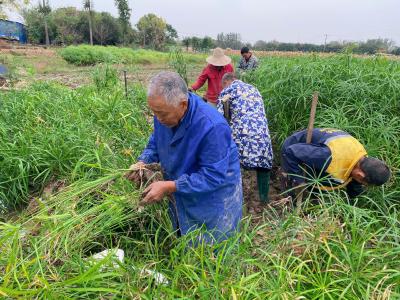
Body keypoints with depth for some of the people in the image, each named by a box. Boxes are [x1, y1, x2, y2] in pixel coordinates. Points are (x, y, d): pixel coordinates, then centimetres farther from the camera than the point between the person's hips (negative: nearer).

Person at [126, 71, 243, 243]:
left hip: (214, 195, -6)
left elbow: (214, 176, -31)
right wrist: (143, 162, -14)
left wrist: (169, 187, -33)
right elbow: (155, 142, 6)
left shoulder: (212, 127, -35)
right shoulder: (164, 111, -13)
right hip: (181, 193, 6)